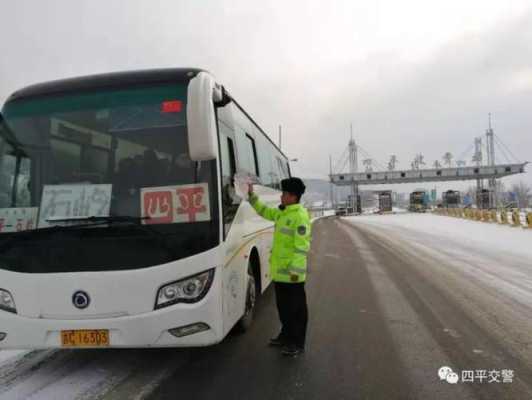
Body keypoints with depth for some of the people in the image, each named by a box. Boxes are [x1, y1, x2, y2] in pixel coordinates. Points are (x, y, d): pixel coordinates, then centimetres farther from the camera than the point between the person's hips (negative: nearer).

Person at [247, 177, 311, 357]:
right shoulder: (282, 213, 11)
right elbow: (264, 211, 27)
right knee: (283, 306, 20)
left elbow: (302, 246, -21)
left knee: (296, 308, 3)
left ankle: (298, 344, 14)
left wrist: (295, 269, -23)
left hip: (291, 273, -9)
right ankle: (286, 335, 35)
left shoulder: (300, 215, -16)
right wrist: (252, 195, 20)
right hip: (279, 270, 9)